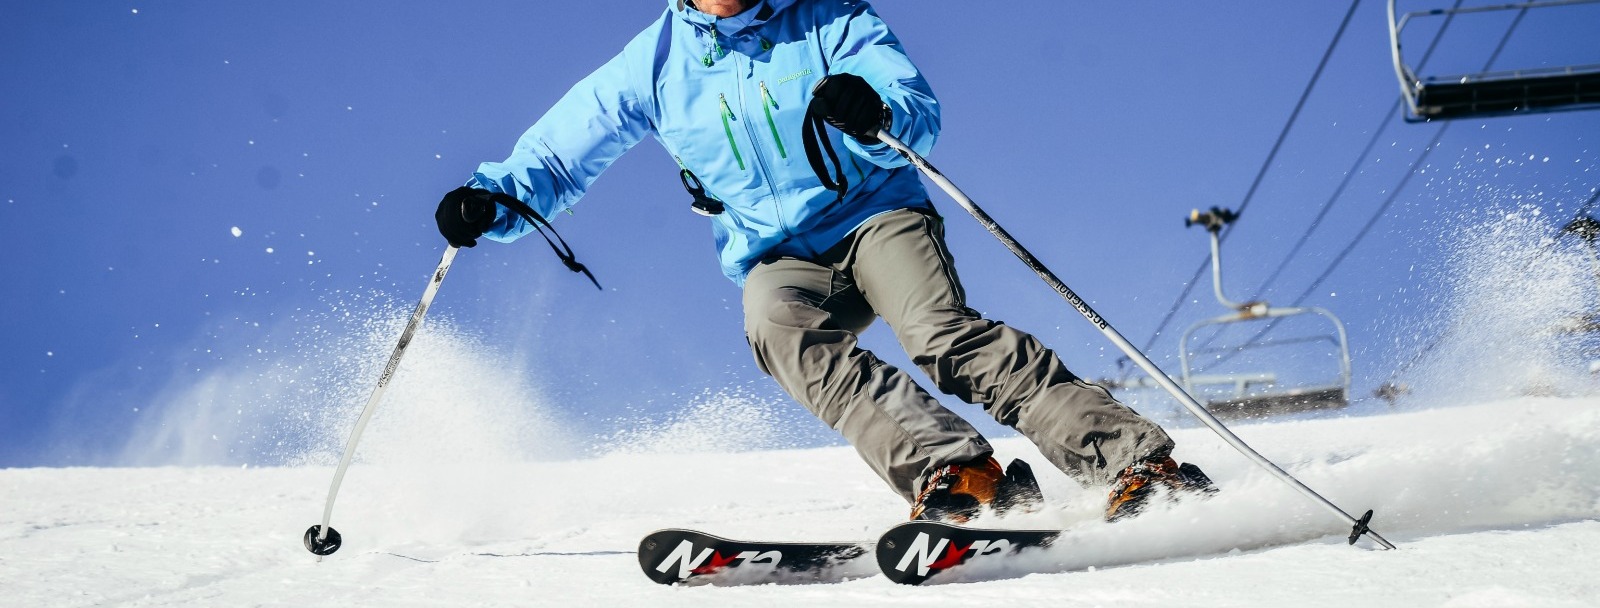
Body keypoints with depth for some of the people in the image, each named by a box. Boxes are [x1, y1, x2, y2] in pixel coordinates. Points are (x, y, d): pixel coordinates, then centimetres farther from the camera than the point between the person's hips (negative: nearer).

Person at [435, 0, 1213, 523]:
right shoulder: (655, 63, 4)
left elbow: (920, 115, -14)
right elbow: (557, 153, 10)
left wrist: (873, 110, -38)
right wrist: (495, 200, -11)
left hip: (876, 211, -2)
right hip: (778, 256, 2)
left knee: (943, 333, -29)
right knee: (782, 333, -32)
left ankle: (1139, 462, -34)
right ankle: (956, 469, -46)